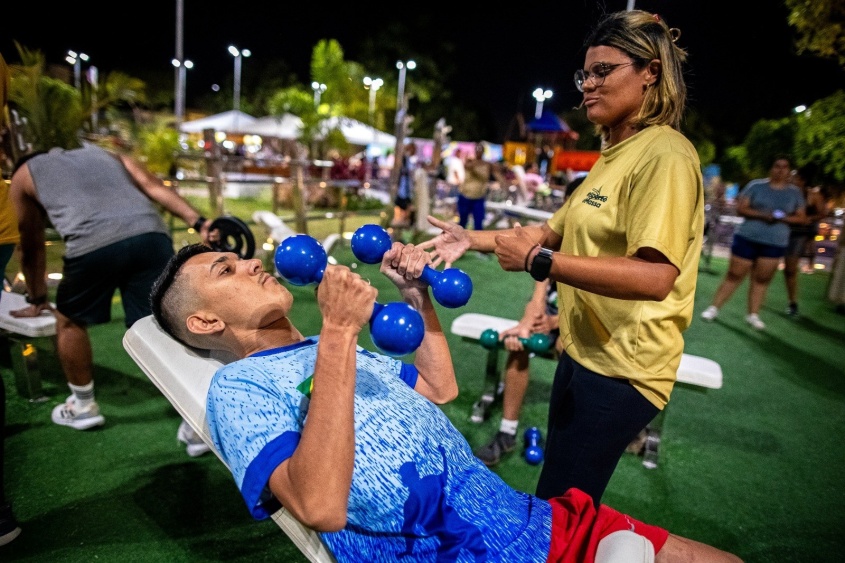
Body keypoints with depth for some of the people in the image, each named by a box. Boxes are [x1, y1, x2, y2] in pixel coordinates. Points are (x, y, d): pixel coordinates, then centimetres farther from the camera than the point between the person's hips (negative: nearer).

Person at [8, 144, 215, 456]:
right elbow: (155, 187, 18)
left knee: (69, 321, 25)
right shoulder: (107, 154, 39)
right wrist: (198, 223, 5)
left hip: (92, 242, -2)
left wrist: (37, 299, 51)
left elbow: (32, 246, 39)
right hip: (151, 234, 2)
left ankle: (83, 407, 38)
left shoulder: (24, 175, 35)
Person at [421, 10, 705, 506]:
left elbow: (655, 277, -28)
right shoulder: (615, 154, 12)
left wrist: (538, 261, -28)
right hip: (584, 350, 9)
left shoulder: (666, 154, -17)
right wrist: (473, 239, 7)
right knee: (558, 497, 23)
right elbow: (556, 229, 14)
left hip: (621, 365, -9)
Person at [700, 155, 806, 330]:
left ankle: (753, 314, 13)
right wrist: (762, 215, -19)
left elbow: (801, 218, 9)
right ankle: (714, 308, 7)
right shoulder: (756, 185, 0)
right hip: (747, 238, -2)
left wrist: (784, 218, -12)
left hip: (775, 243, 2)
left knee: (762, 279, 5)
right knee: (734, 275, 0)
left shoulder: (795, 193, 8)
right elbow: (740, 209, -4)